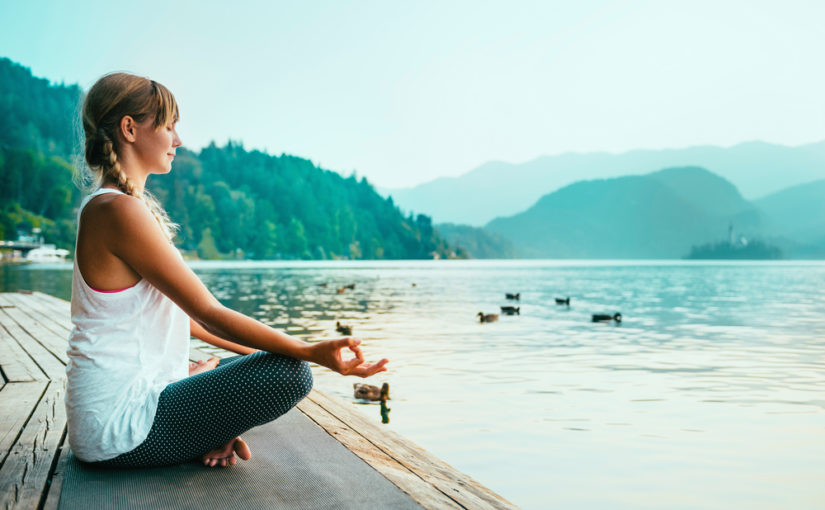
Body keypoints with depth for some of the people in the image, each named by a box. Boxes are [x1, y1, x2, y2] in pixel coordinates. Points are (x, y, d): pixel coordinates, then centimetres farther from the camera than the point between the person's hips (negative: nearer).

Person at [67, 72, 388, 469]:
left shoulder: (106, 208, 15)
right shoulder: (120, 210, -19)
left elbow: (181, 313, 16)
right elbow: (208, 313, -20)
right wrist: (310, 351, -21)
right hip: (118, 426, -11)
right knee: (291, 373, -18)